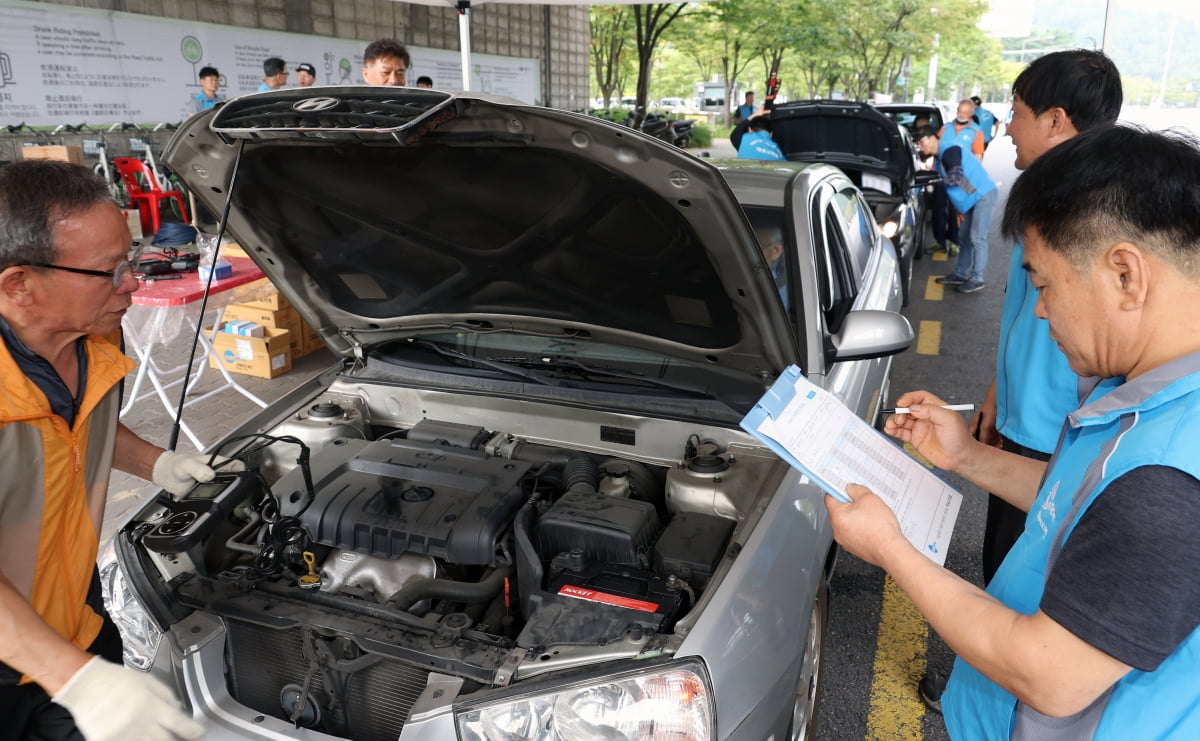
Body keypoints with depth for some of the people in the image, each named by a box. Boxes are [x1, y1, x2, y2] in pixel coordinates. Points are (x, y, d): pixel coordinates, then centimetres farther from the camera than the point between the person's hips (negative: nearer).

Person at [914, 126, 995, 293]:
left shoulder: (950, 151, -17)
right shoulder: (940, 159, 14)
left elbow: (957, 177, -27)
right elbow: (949, 187, 18)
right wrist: (958, 210, 17)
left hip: (983, 194, -10)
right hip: (971, 198, 10)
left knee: (977, 237, -10)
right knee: (964, 236, 12)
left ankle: (977, 279, -7)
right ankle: (961, 274, 21)